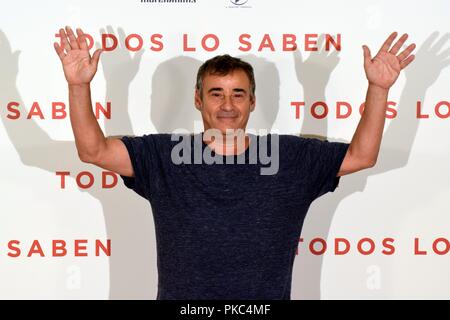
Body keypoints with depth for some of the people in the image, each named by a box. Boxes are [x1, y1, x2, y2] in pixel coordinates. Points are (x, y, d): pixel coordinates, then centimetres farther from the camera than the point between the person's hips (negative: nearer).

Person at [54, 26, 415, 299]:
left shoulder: (292, 158, 0)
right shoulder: (164, 155, -4)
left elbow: (361, 155, 3)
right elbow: (94, 150, -9)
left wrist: (378, 88, -8)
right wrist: (79, 86, -22)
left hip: (267, 297, 1)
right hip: (181, 299, -1)